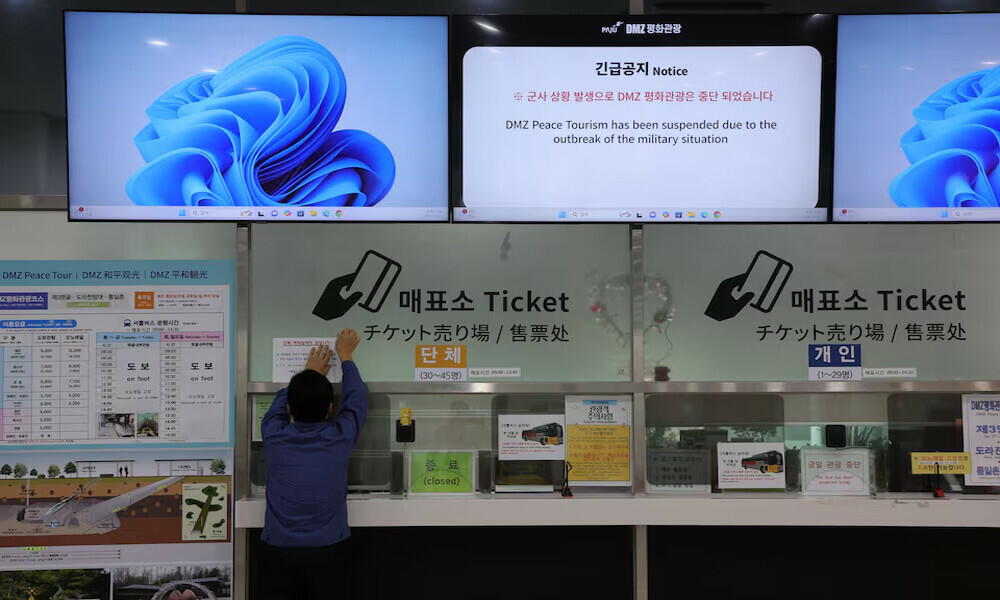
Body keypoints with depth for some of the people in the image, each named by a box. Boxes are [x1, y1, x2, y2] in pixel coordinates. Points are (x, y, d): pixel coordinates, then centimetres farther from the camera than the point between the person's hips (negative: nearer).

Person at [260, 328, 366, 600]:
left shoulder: (273, 436, -10)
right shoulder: (340, 437, -12)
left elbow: (280, 403, 13)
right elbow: (356, 400, 8)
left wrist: (308, 374, 27)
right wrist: (346, 356, 22)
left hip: (280, 552, 1)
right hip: (328, 551, -1)